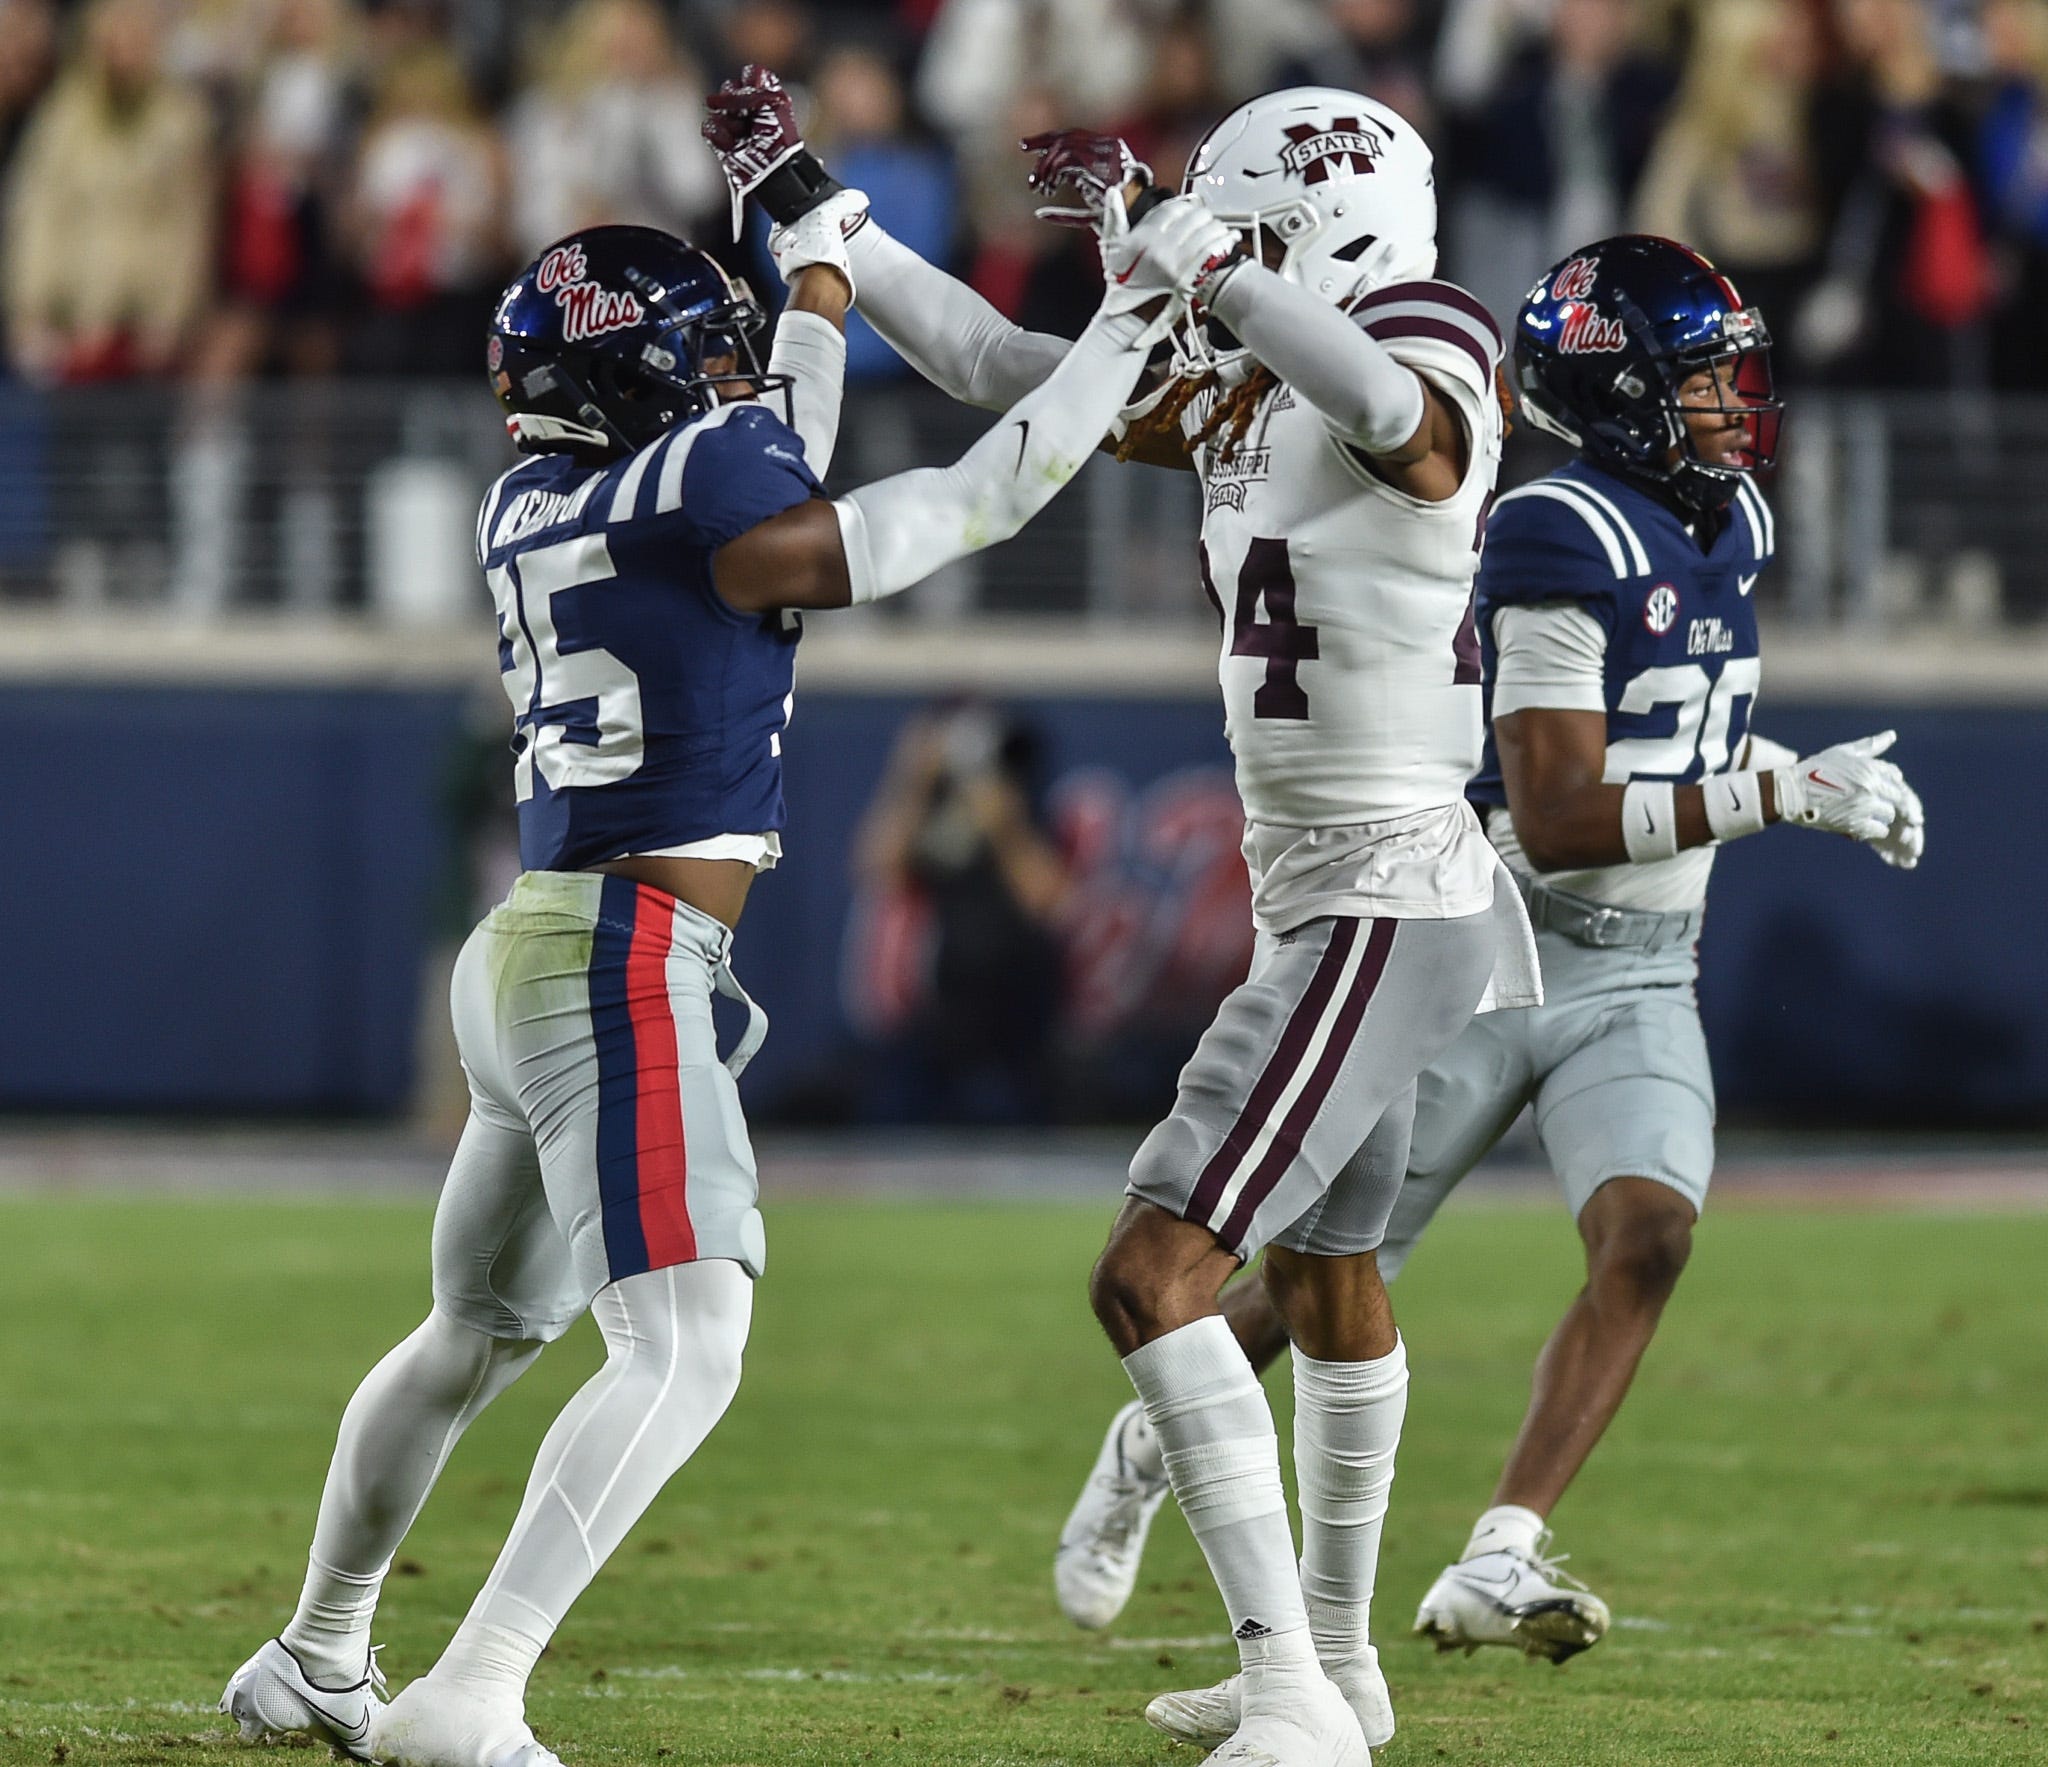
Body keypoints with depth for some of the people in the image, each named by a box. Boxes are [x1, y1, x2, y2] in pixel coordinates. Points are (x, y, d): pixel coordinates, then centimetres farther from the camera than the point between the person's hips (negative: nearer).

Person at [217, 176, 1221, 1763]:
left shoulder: (534, 507, 11)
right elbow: (985, 501, -8)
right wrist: (1138, 309, 0)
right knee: (683, 1352, -15)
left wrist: (828, 271, 38)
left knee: (478, 1335, 25)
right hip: (629, 971, -9)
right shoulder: (699, 483, -11)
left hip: (524, 959, 9)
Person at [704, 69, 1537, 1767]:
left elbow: (1382, 398, -45)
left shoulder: (1428, 410, -18)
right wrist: (808, 196, 15)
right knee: (1320, 1268, 28)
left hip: (1378, 919, -11)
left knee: (1153, 1275, -18)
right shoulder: (1242, 399, 7)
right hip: (1324, 906, 11)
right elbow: (1000, 369, 15)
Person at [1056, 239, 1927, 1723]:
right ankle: (1152, 1447, 36)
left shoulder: (1729, 528, 6)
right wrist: (1779, 794, -25)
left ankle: (1495, 1566, -23)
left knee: (1649, 1236, -21)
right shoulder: (1560, 543, -20)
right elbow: (1558, 823, -25)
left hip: (1640, 984, 6)